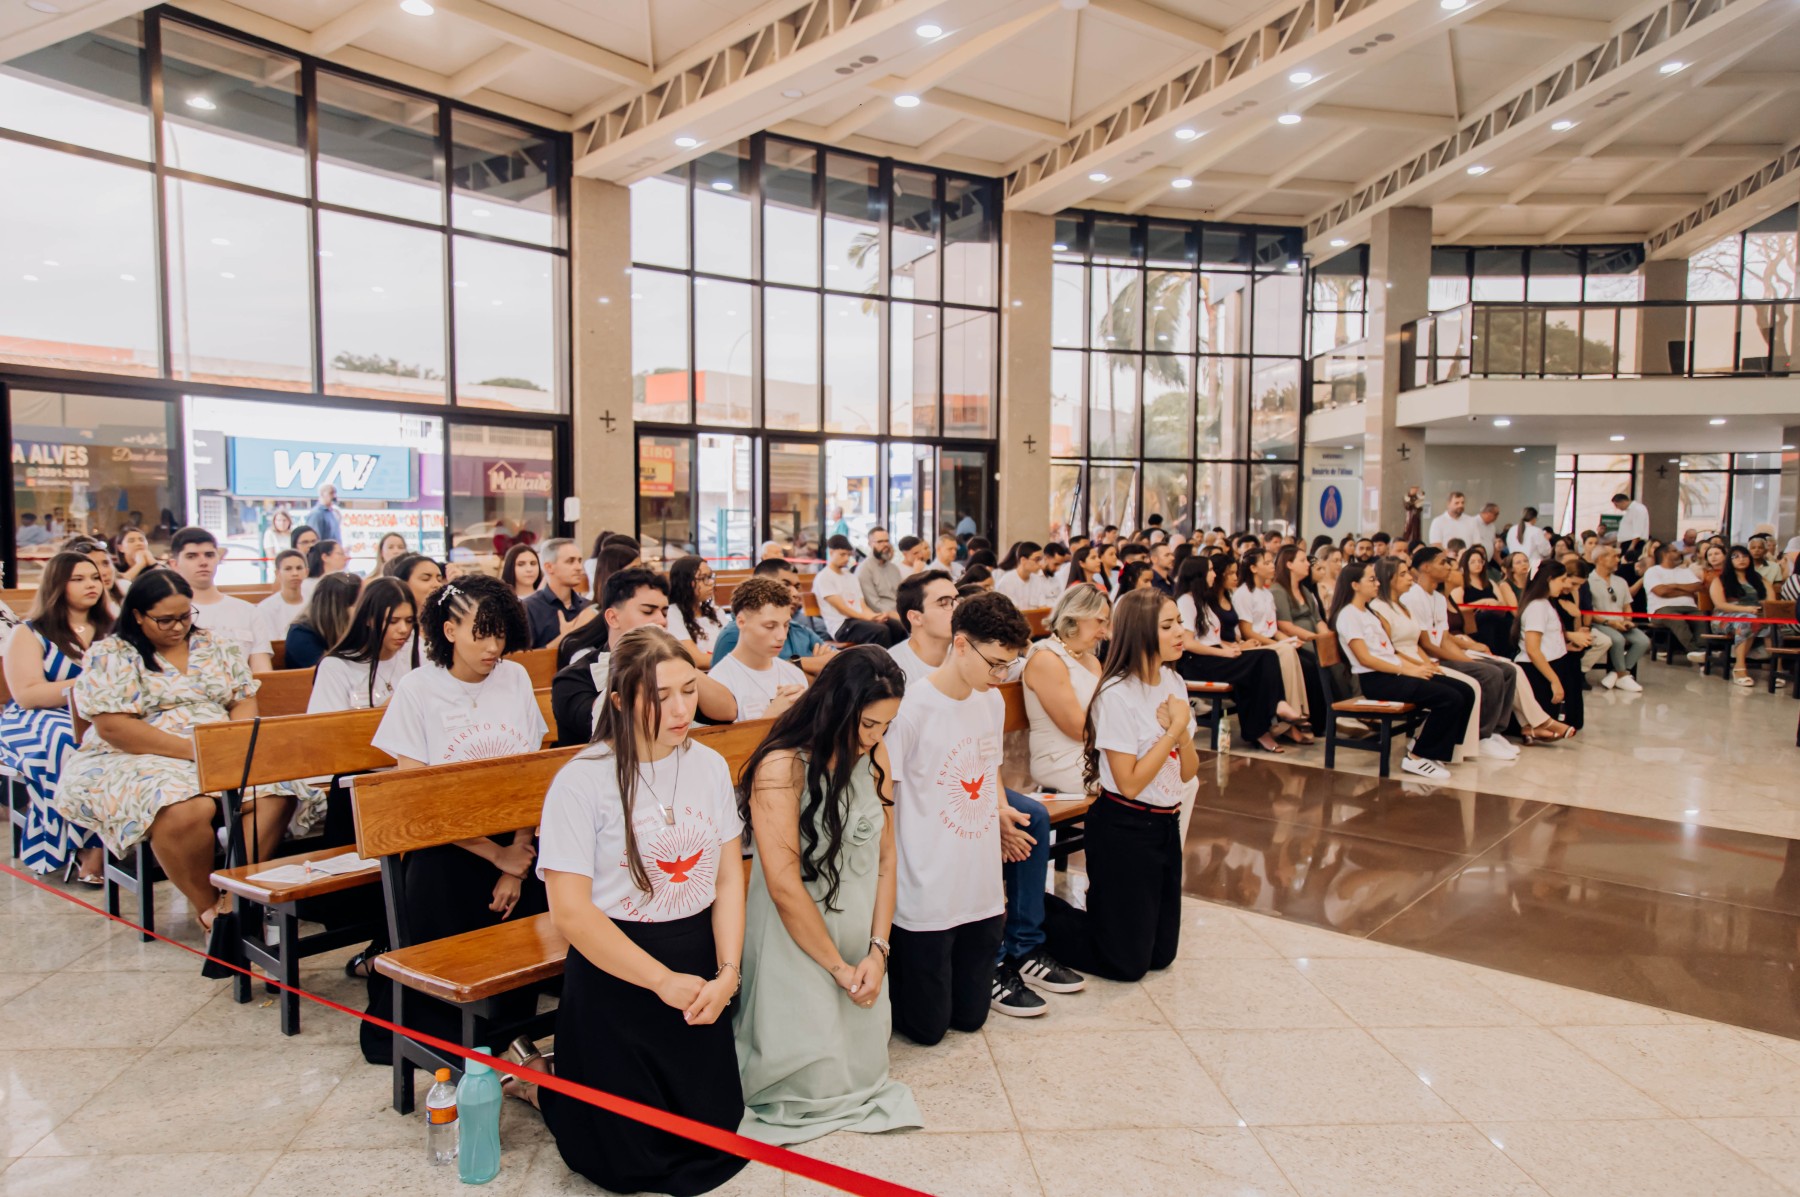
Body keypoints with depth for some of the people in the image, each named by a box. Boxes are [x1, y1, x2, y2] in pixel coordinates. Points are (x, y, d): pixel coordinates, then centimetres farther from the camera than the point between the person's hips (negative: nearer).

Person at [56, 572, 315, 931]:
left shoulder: (216, 647, 14)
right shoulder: (109, 657, 0)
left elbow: (245, 703, 11)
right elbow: (113, 728, -10)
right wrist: (193, 749, -18)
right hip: (142, 761, -4)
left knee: (275, 793, -28)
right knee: (187, 808, -38)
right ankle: (208, 907, -17)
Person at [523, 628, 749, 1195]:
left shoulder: (709, 765, -1)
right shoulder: (582, 781, -17)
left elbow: (729, 878, 2)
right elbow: (571, 912, -17)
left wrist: (728, 972, -10)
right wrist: (663, 980, -17)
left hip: (699, 967, 5)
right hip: (616, 975, -5)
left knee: (714, 1138, 14)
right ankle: (536, 1076, 29)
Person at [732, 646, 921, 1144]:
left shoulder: (874, 756, 0)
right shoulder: (782, 767, -21)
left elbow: (885, 859, 4)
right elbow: (785, 886, -21)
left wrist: (878, 951, -5)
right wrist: (838, 966, -13)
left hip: (860, 935, 6)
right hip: (796, 939, -6)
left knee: (862, 1065, 7)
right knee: (816, 1082, -1)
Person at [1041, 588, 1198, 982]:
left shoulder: (1173, 683, 4)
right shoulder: (1118, 695, -19)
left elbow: (1188, 773, 4)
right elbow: (1130, 783, -20)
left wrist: (1181, 733, -16)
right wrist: (1174, 728, -18)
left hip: (1166, 825, 8)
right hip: (1123, 830, -8)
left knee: (1161, 954, 15)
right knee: (1128, 962, 2)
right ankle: (1036, 914, 18)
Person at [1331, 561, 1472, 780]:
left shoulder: (1369, 612, 21)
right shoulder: (1348, 614, -8)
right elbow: (1365, 659, -16)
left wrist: (1414, 666, 0)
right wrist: (1407, 670, -15)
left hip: (1393, 673, 9)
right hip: (1375, 680, -9)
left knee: (1464, 693, -2)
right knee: (1450, 699, -19)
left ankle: (1423, 743, 4)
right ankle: (1417, 757, -9)